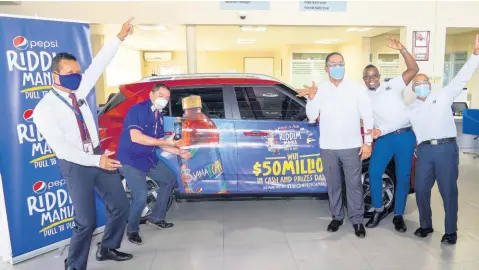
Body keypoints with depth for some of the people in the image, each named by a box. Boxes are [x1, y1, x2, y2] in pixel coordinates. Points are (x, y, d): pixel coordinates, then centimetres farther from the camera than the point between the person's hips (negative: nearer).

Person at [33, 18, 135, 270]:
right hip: (75, 166, -6)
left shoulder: (78, 92, 3)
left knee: (120, 206, 11)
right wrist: (96, 161, -27)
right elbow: (61, 147, -20)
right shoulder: (45, 109, -14)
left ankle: (108, 249, 33)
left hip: (98, 156, 6)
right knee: (86, 221, -2)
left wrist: (119, 38, -5)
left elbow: (97, 66, -1)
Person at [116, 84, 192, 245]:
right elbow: (135, 137, -28)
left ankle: (155, 218, 29)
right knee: (141, 197, -19)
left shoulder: (159, 117, 8)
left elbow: (159, 143, 12)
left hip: (149, 159, 9)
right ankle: (132, 230, 10)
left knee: (170, 180, 18)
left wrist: (180, 152, 1)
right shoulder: (137, 110, -17)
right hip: (130, 161, -9)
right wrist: (166, 142, -25)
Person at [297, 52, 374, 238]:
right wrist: (311, 98, -16)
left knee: (354, 185, 4)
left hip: (351, 146, -2)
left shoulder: (357, 88, -1)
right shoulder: (320, 90, 4)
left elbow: (367, 116, 0)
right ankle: (337, 216, 29)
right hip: (328, 147, 2)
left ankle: (357, 220, 20)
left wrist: (367, 142, -5)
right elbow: (312, 117, 0)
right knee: (333, 184, 13)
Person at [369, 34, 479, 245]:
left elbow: (462, 78, 0)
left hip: (446, 148, -3)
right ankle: (425, 225, 24)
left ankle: (451, 231, 15)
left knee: (448, 191, 2)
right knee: (421, 190, 5)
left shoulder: (443, 96, 8)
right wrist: (381, 130, -1)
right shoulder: (412, 109, 19)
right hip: (424, 151, 3)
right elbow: (397, 122, 15)